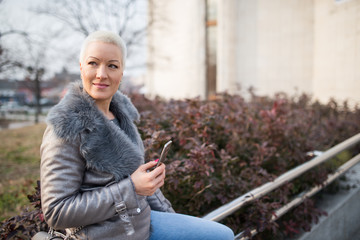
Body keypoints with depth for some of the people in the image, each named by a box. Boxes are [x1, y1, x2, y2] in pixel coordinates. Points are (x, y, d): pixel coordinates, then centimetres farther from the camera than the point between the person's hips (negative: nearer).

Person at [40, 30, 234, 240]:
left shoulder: (121, 111, 2)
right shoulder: (67, 127, -21)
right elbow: (56, 212, -22)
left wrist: (170, 217, 12)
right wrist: (131, 188, -26)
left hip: (140, 218, 7)